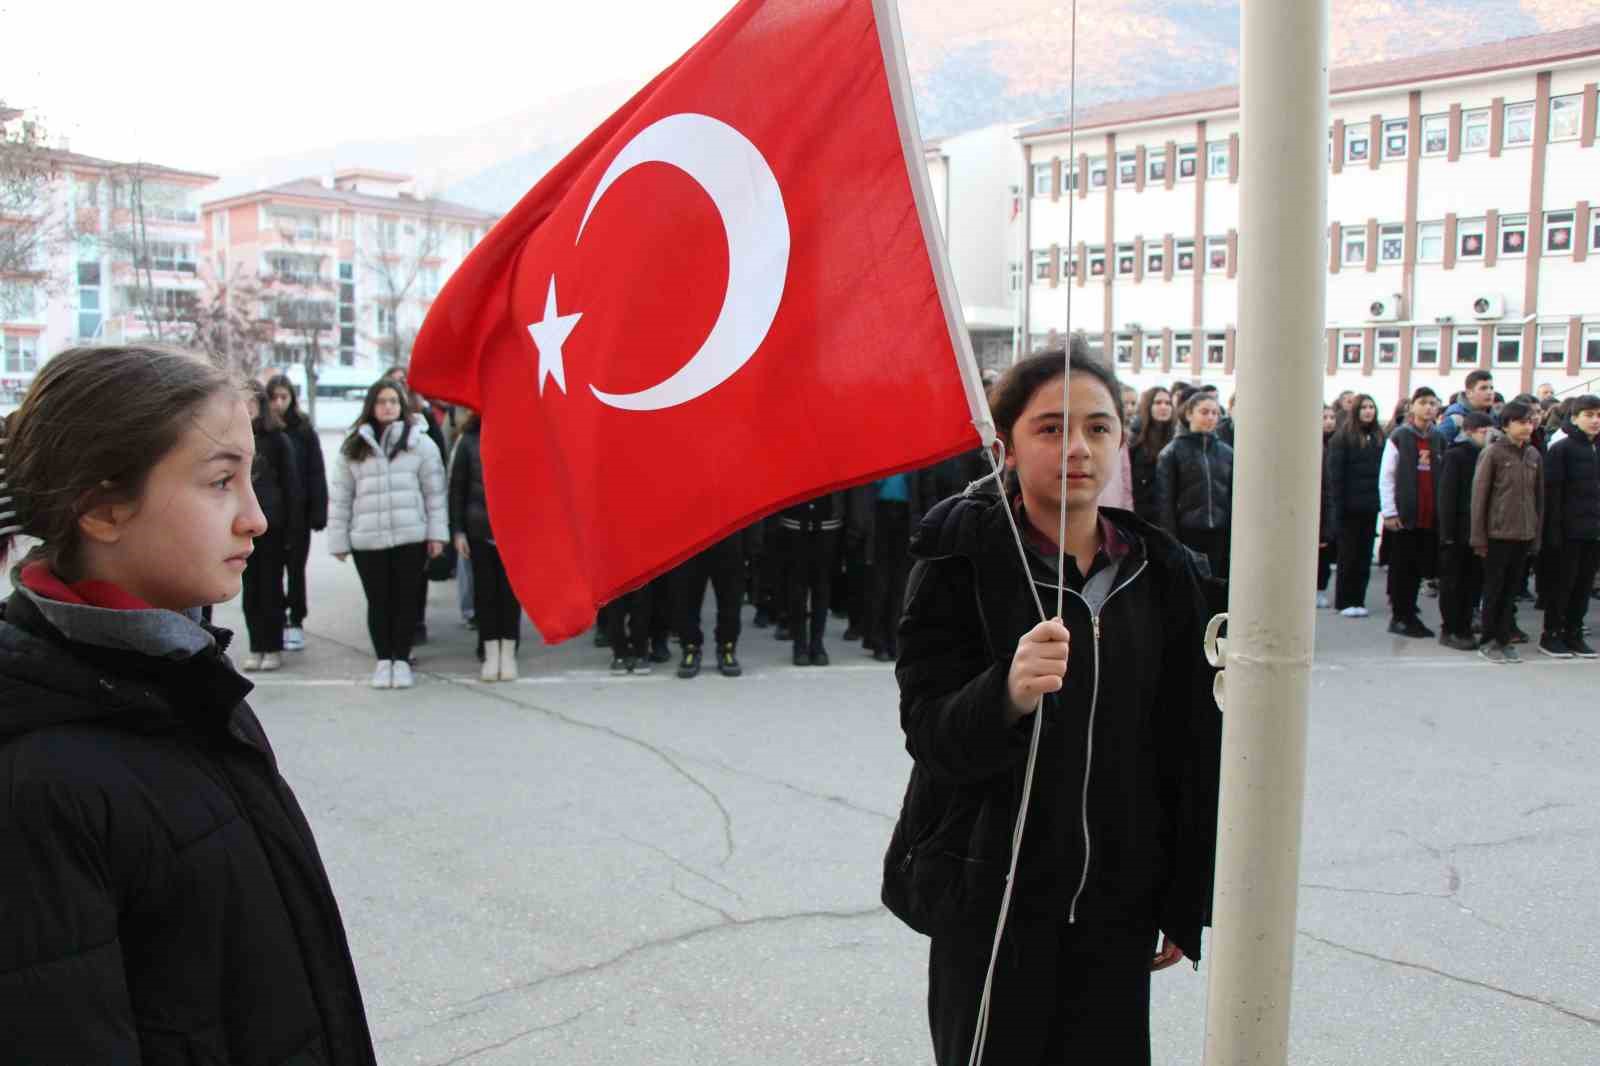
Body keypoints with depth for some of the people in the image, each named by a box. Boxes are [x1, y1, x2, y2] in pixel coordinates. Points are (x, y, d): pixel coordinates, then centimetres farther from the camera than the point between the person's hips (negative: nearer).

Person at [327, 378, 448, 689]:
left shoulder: (420, 443, 3)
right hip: (367, 539, 1)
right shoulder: (353, 448, 7)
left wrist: (437, 534, -3)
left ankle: (402, 659, 18)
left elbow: (435, 491, 2)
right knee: (378, 602, 8)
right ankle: (383, 660, 21)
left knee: (406, 600, 6)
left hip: (411, 537, -1)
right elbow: (339, 497, 8)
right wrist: (338, 540, 4)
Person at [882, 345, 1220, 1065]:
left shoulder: (1165, 574, 2)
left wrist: (1185, 905, 10)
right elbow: (927, 729, -15)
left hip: (1118, 905, 3)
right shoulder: (961, 559, -9)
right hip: (991, 899, -3)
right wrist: (1007, 693, -36)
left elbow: (1191, 755, 8)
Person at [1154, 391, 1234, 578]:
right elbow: (1164, 500, -4)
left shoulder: (1226, 453, 10)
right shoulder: (1172, 452, 0)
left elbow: (1234, 497, 11)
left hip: (1220, 535, 3)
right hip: (1187, 535, -3)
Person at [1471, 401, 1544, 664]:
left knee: (1511, 588, 10)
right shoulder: (1492, 453, -8)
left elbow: (1539, 496, 12)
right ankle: (1489, 642, 13)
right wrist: (1478, 537, -10)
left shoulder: (1533, 456, 7)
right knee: (1494, 588, 4)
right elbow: (1479, 495, -8)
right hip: (1498, 533, -5)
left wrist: (1537, 533, 8)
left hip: (1524, 534, 5)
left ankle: (1503, 640, 18)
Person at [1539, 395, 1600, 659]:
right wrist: (1554, 530, -16)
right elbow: (1552, 492, -12)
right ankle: (1551, 635, 10)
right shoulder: (1561, 449, -8)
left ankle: (1573, 634, 18)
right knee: (1561, 584, 1)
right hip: (1569, 531, -6)